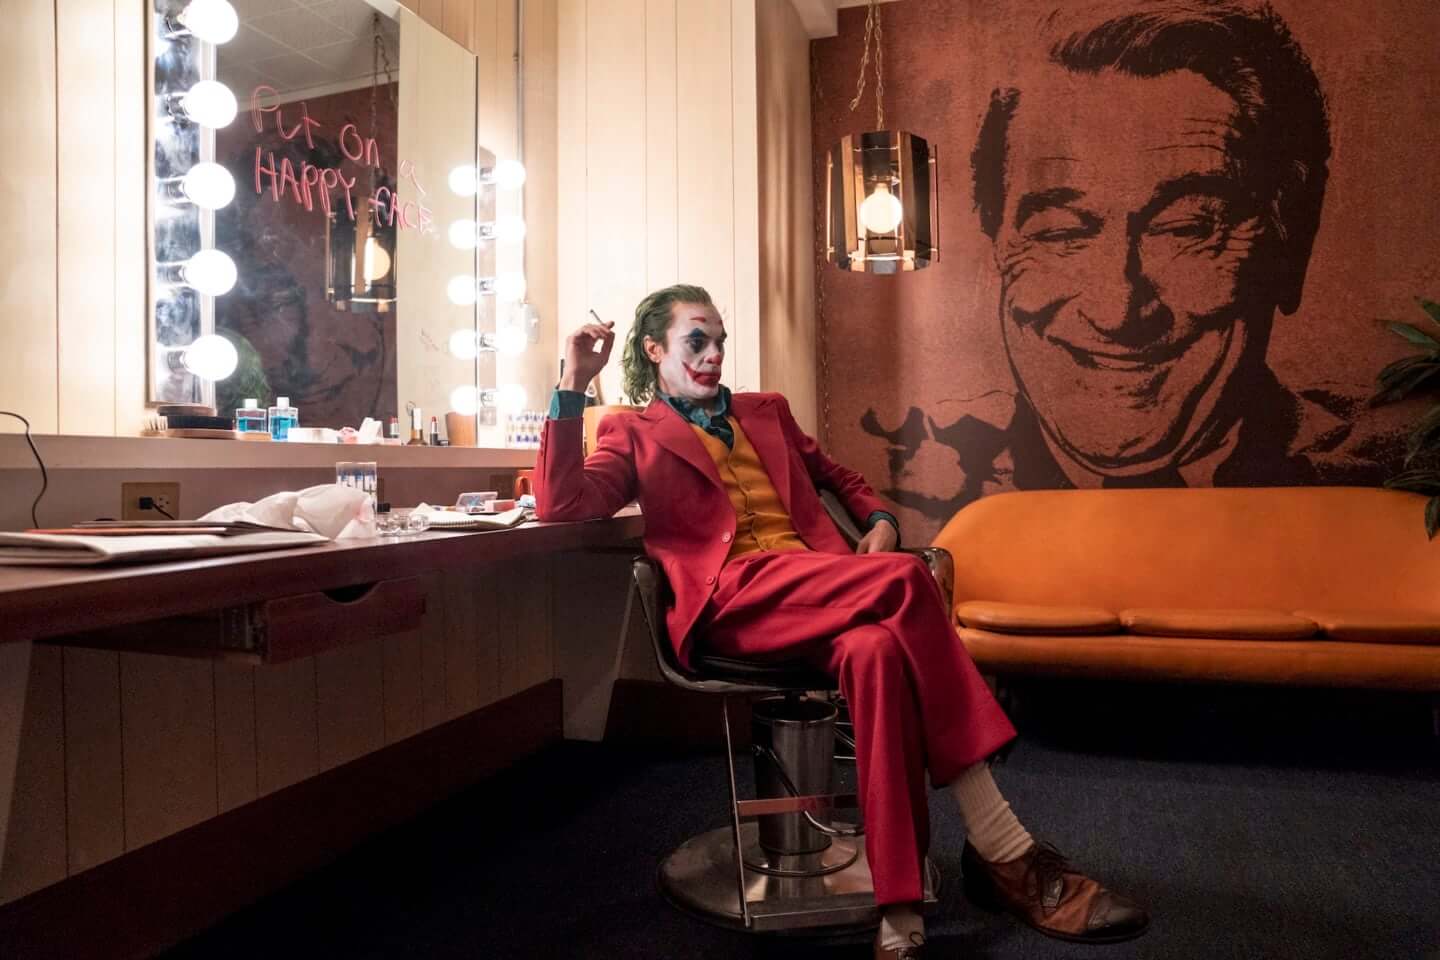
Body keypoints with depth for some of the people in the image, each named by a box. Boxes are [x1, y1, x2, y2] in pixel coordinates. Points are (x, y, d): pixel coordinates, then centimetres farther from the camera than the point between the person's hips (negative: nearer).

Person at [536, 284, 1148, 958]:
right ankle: (1003, 849, -27)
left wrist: (879, 520, 14)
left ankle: (900, 905, -33)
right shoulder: (635, 434, 17)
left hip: (819, 587, 5)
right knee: (907, 580, -30)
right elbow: (560, 505, 1)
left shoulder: (766, 411, 30)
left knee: (876, 648, -35)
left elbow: (835, 474, 37)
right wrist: (572, 388, -5)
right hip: (733, 598, -4)